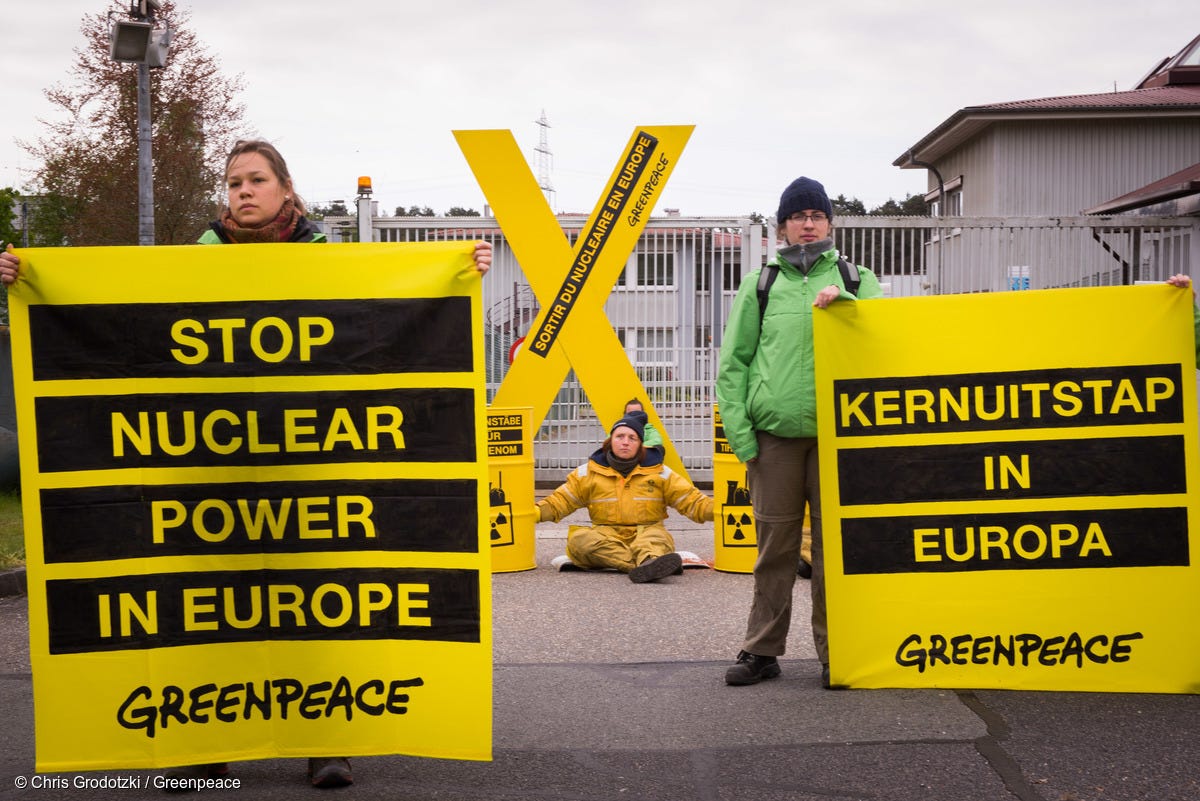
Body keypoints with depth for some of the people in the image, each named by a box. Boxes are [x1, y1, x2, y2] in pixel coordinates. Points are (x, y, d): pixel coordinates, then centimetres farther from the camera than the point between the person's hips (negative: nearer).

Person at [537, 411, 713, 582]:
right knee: (578, 539, -32)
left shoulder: (659, 472, 10)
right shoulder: (588, 473, 11)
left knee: (657, 538, -35)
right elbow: (559, 501, 11)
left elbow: (691, 501, 8)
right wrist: (535, 512, -7)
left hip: (646, 532, 0)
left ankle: (651, 563, -71)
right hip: (606, 536, 1)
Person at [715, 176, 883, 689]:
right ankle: (762, 651, 13)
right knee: (775, 545, 4)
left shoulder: (856, 279, 14)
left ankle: (835, 651, 11)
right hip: (774, 432, 0)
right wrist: (739, 431, -2)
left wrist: (842, 302, -15)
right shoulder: (760, 284, 13)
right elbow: (733, 362, 8)